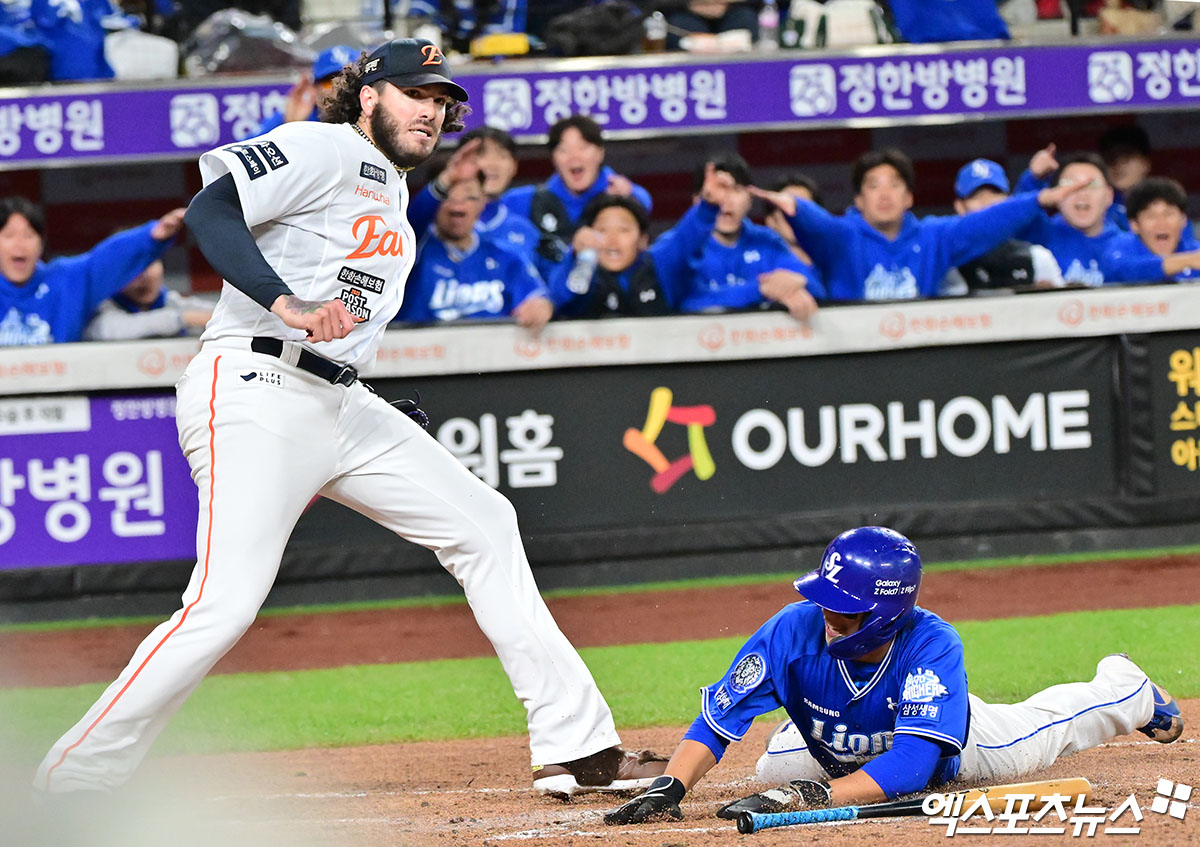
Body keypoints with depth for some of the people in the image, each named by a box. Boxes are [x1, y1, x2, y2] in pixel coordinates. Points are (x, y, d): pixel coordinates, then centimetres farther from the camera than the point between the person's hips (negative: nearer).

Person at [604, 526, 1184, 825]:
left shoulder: (932, 644, -47)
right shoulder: (795, 630, -40)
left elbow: (909, 769, -54)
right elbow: (718, 716, -38)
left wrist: (809, 797, -65)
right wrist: (668, 788, -55)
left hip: (954, 749, -2)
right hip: (837, 753, 2)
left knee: (1034, 731, 25)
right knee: (772, 769, 26)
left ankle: (1129, 689, 56)